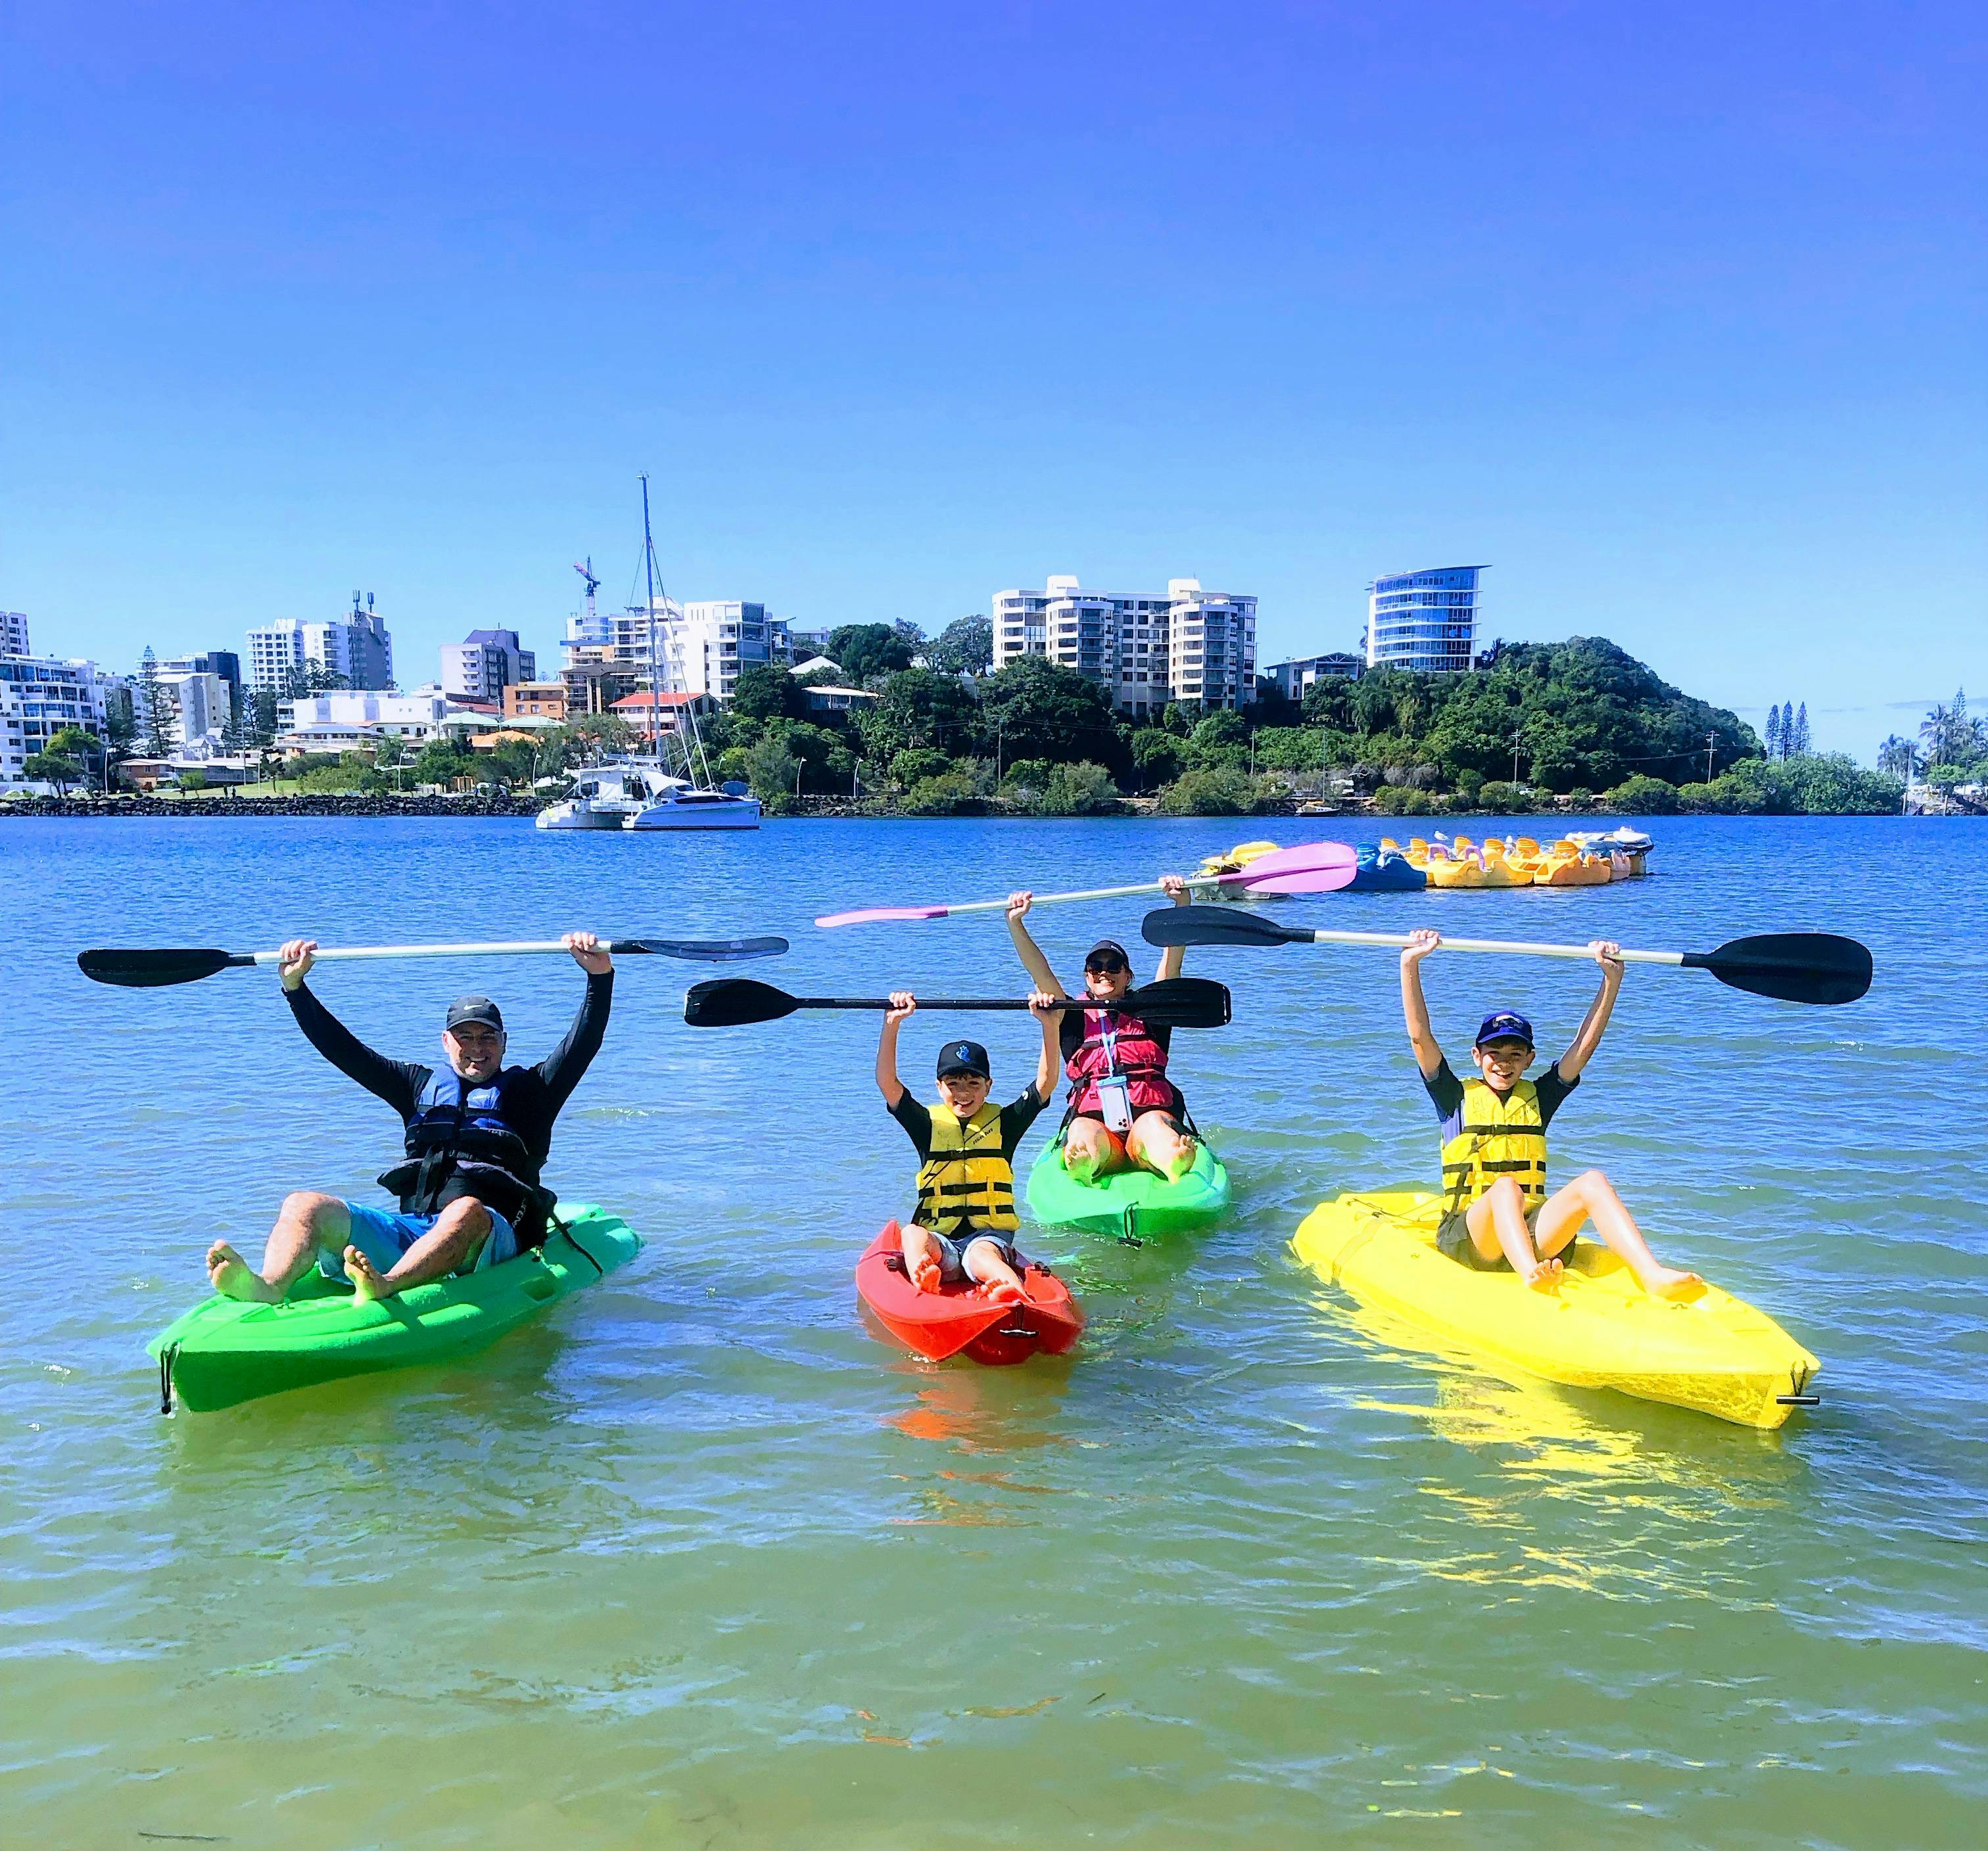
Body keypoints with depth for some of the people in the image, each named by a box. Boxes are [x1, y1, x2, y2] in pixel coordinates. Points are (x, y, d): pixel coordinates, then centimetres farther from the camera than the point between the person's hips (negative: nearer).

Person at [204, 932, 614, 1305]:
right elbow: (345, 1051, 24)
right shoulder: (423, 1085, 26)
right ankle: (270, 1287, -48)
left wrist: (600, 975, -10)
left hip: (489, 1239, -3)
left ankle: (385, 1288, -64)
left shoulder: (527, 1091, 18)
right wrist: (295, 987, 17)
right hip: (407, 1229, 4)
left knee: (467, 1212, -39)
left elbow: (583, 1043, 4)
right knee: (304, 1204, -18)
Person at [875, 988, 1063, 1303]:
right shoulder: (928, 1124, 10)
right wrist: (892, 1024, -15)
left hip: (989, 1235, -1)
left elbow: (1045, 1082, -1)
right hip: (938, 1239, 1)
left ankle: (1014, 1294, -66)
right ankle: (922, 1281, -63)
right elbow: (887, 1083, -4)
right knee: (912, 1234, -32)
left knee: (981, 1254, -35)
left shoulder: (1003, 1123, 10)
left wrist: (1050, 1026, -12)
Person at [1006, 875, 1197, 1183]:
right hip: (1094, 1121, 0)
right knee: (1083, 1133, -36)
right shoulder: (1075, 1019, 21)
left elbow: (1172, 960, 8)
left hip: (1151, 1114, 0)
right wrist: (1015, 922, -3)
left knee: (1152, 1126, -36)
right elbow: (1041, 973, 9)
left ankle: (1175, 1161, -67)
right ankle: (1081, 1164, -67)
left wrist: (1182, 903, -6)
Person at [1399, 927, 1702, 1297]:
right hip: (1466, 1235, -3)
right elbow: (1420, 1036, -4)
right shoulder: (1457, 1098, 8)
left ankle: (1654, 1277, -45)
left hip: (1531, 1233, 3)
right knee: (1506, 1187, -35)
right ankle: (1531, 1276, -64)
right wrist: (1410, 964, -13)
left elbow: (1584, 1046, 9)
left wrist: (1612, 978, 2)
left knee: (1592, 1182, -23)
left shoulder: (1538, 1098, 17)